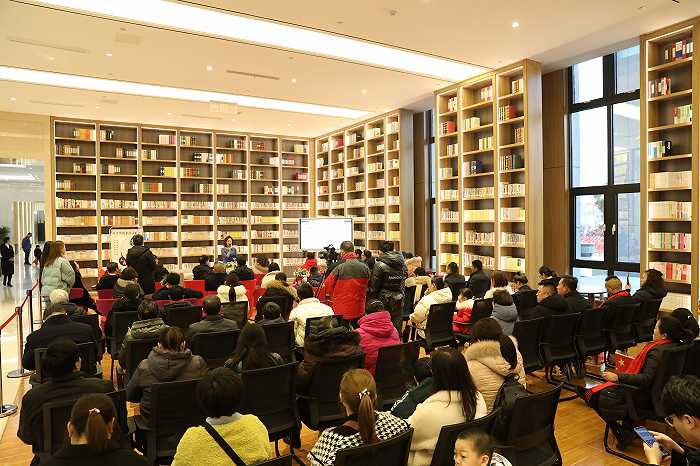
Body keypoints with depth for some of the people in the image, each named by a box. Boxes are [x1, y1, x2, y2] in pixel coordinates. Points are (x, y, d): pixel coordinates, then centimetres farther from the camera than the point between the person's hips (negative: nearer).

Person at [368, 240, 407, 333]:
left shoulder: (380, 265, -11)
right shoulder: (402, 264, 5)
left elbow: (373, 286, -8)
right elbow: (403, 284, 10)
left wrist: (371, 301, 3)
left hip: (384, 301, -5)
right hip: (399, 301, 5)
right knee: (397, 328, 12)